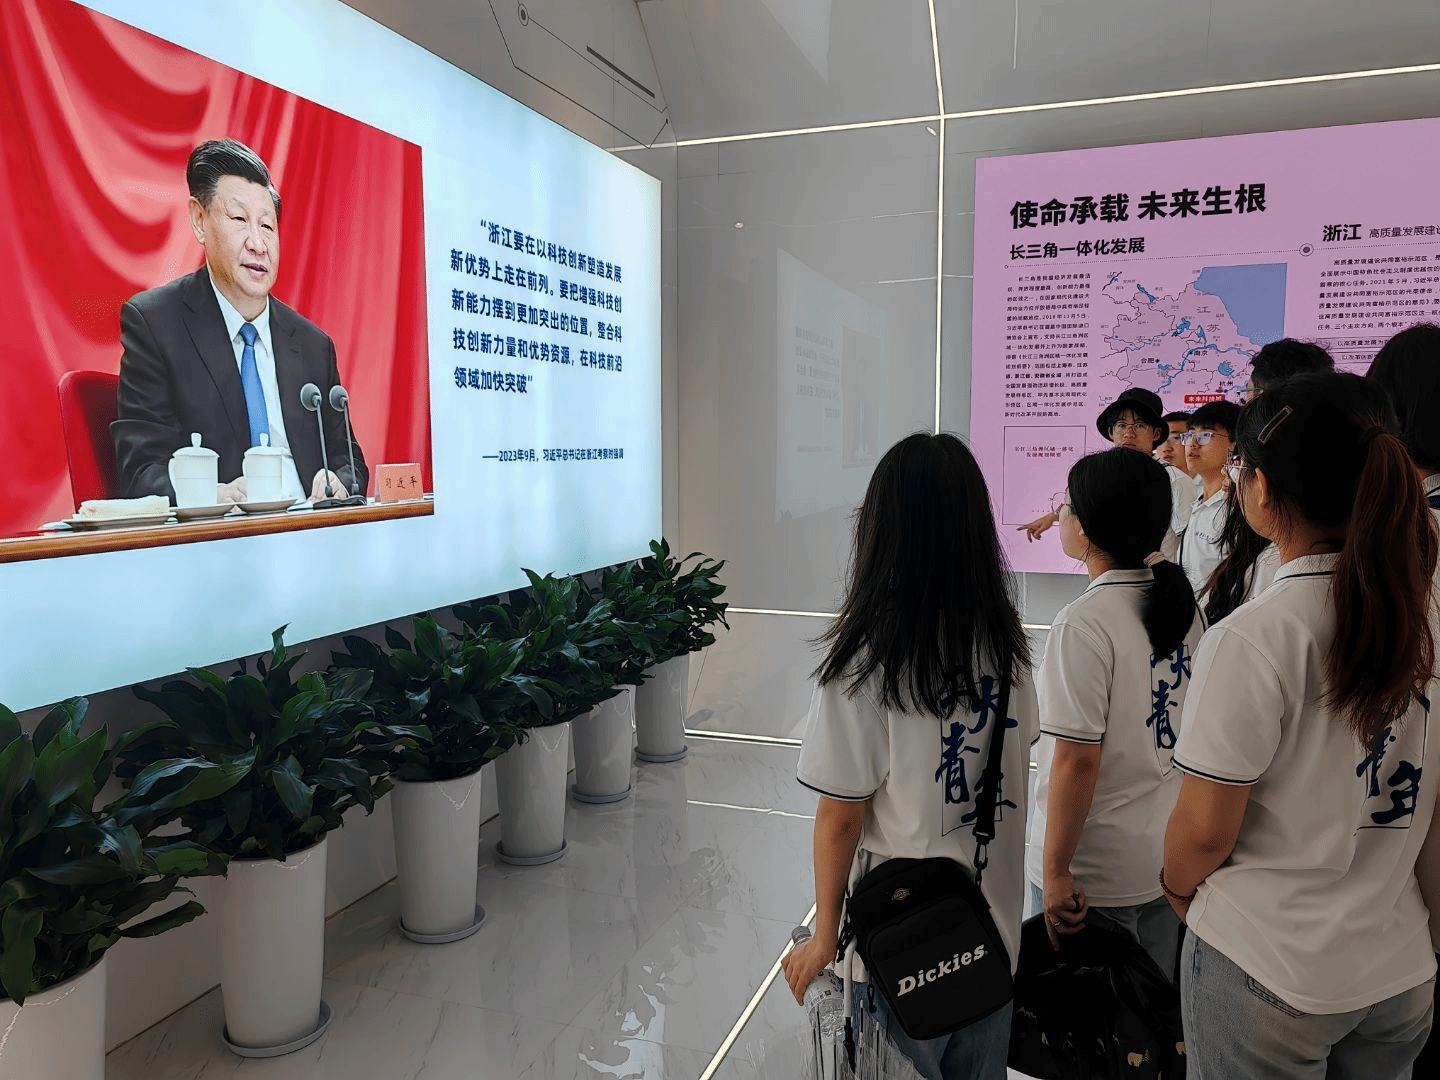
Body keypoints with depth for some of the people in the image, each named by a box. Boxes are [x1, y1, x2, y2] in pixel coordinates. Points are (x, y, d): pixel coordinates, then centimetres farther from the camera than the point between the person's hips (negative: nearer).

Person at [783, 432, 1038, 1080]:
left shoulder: (865, 657, -24)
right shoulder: (1005, 638, -6)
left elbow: (841, 816, -18)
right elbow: (1017, 754, 6)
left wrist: (825, 936, -5)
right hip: (996, 927, 5)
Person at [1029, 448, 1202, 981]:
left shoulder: (1083, 625, -23)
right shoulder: (1183, 603, 1)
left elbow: (1078, 760, -23)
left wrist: (1055, 871, -15)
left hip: (1098, 874, -7)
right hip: (1170, 854, 7)